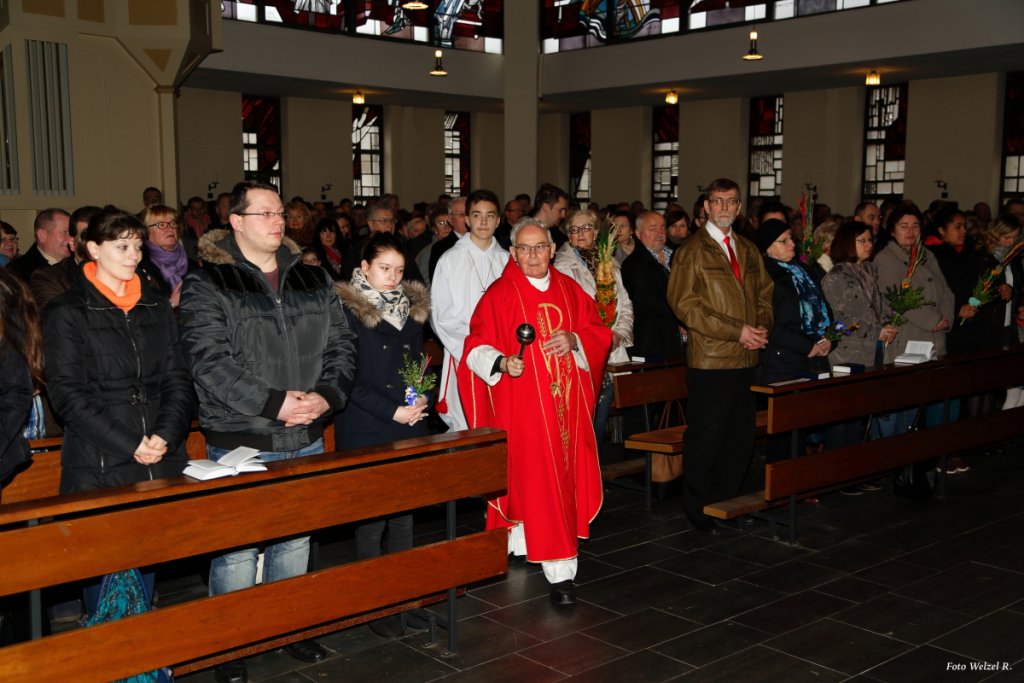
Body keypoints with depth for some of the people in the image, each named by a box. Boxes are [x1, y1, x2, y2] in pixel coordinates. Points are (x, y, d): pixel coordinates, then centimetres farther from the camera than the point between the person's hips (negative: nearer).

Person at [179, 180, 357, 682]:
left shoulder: (312, 279, 10)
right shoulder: (207, 284, -7)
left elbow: (340, 344, 8)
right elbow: (209, 360, -17)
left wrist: (326, 395, -11)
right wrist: (274, 403, -22)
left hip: (306, 440, 5)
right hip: (240, 442, -5)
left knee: (295, 542, 17)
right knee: (237, 548, 2)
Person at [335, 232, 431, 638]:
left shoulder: (412, 307, 12)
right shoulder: (347, 311, -7)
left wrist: (422, 399, 2)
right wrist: (392, 412, -15)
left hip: (410, 428, 6)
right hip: (366, 432, -5)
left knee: (405, 512, 9)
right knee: (372, 515, -2)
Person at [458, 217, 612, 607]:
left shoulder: (569, 290, 10)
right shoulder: (499, 295, -4)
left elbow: (599, 333, 10)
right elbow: (476, 347, -7)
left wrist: (574, 339, -10)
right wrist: (503, 362, -26)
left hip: (567, 404, 5)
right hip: (523, 405, -5)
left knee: (566, 477, 9)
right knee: (538, 481, -7)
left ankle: (523, 545, 27)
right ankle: (560, 572, -3)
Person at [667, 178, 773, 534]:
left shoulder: (749, 250, 15)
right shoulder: (692, 251, -6)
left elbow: (765, 293, 21)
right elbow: (684, 304, -13)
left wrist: (762, 327, 0)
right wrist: (736, 331, -16)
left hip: (745, 359, 7)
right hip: (710, 361, -7)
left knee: (741, 439, 13)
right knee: (706, 441, 0)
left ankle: (727, 505, 26)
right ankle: (699, 511, 14)